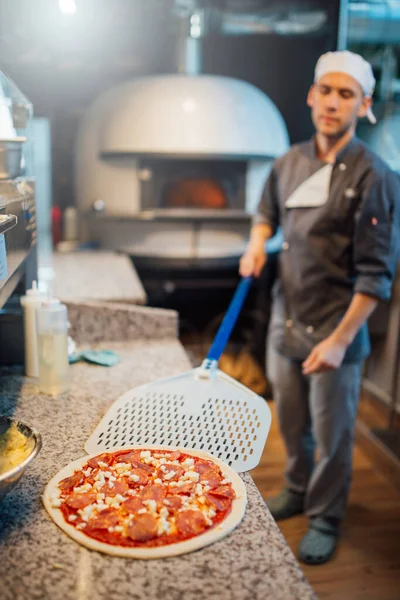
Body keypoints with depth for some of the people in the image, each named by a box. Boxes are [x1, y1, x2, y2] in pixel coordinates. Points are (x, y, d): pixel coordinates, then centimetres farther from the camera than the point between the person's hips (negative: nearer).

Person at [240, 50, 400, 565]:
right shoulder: (291, 163, 3)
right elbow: (267, 211, 22)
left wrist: (340, 339, -20)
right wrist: (256, 243, 1)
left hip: (335, 330, -5)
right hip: (285, 320, 6)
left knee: (331, 434, 10)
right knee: (293, 424, 22)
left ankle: (324, 519, 33)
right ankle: (297, 491, 46)